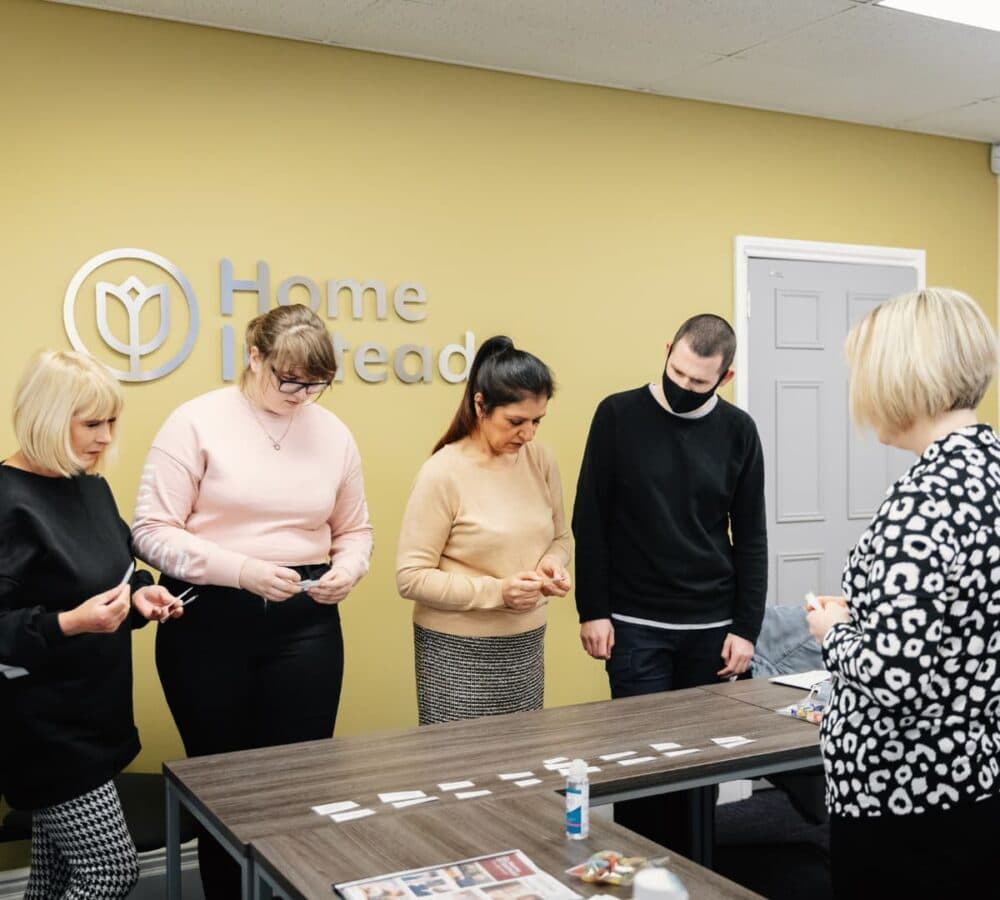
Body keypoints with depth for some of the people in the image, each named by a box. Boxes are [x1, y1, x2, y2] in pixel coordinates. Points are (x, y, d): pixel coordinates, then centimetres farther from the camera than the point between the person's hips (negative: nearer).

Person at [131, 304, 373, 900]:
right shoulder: (197, 421, -7)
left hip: (307, 624, 3)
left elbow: (355, 530, 15)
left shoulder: (333, 432, 5)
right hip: (210, 623, -2)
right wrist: (242, 569, -20)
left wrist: (348, 570, -7)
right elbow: (152, 531, -10)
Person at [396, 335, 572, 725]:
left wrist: (553, 564, -8)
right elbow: (412, 577, -14)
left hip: (526, 646, 5)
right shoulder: (442, 473, -14)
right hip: (458, 653, -5)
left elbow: (559, 538, 14)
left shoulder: (541, 460, 1)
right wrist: (496, 592, -21)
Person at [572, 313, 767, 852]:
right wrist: (592, 610, -6)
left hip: (712, 626, 2)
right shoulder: (619, 415, -4)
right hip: (636, 625, -2)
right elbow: (590, 521, -2)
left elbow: (750, 536, 5)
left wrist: (746, 627, 0)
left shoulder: (738, 431, 2)